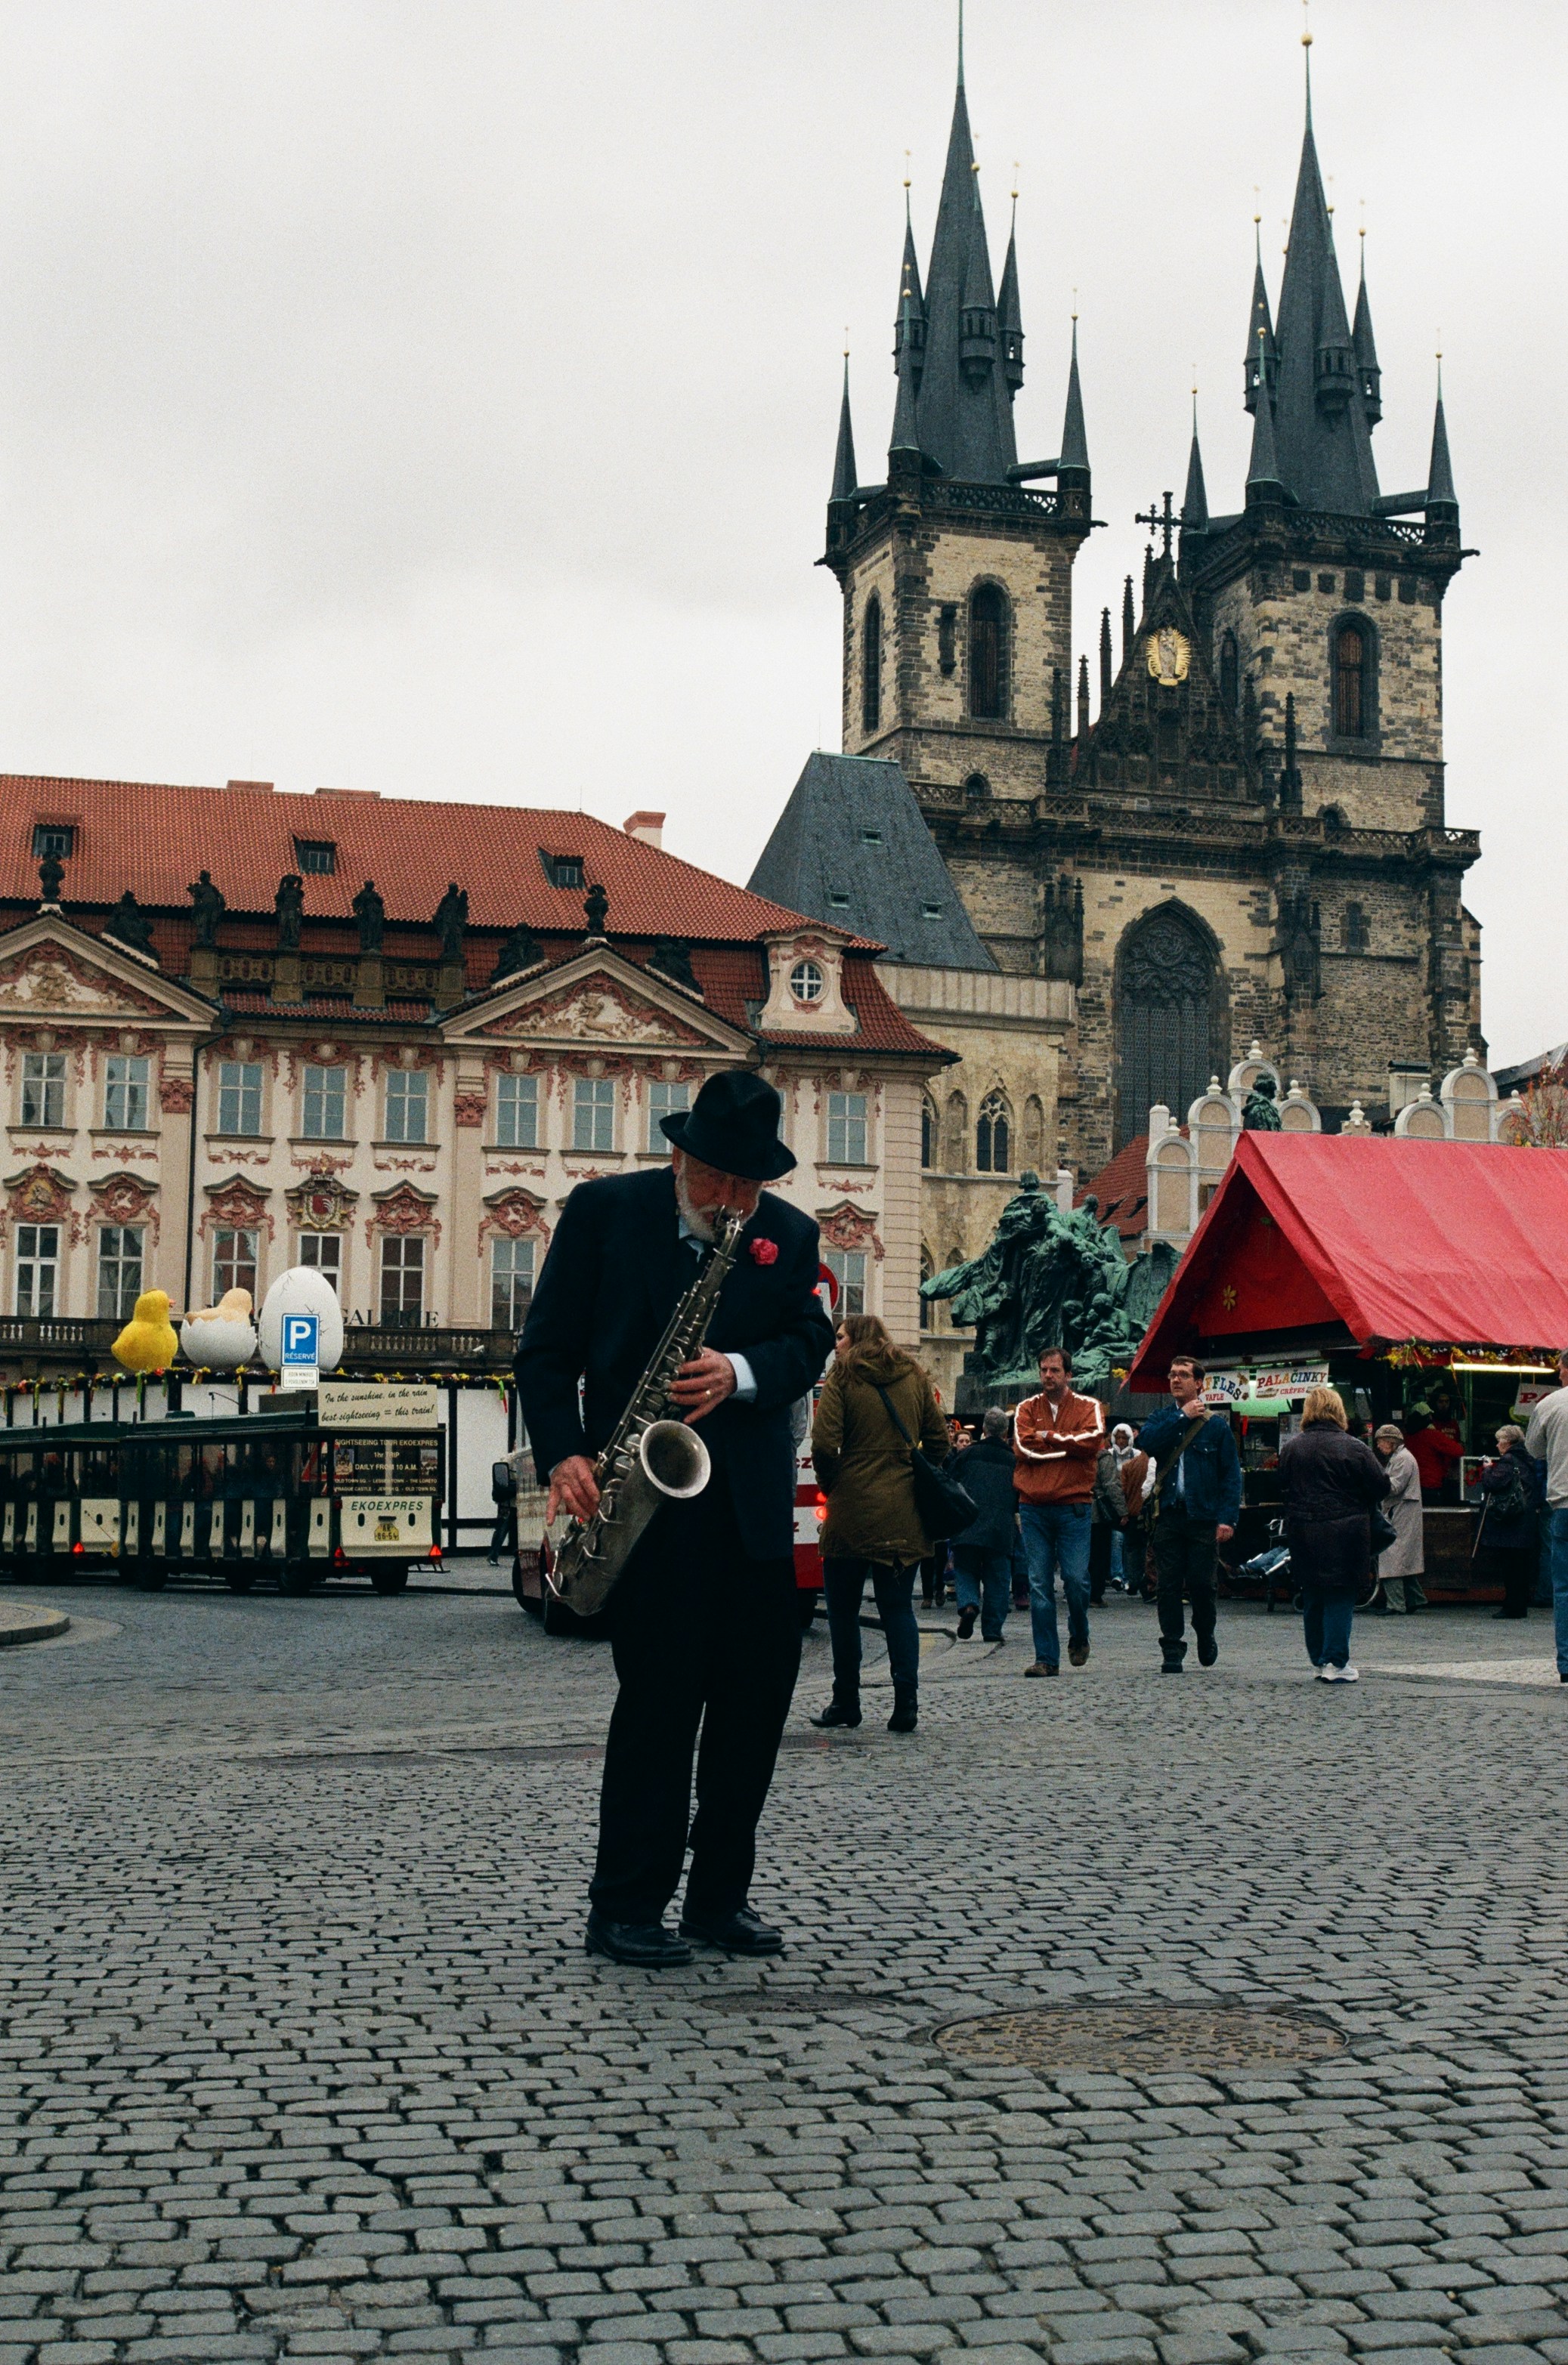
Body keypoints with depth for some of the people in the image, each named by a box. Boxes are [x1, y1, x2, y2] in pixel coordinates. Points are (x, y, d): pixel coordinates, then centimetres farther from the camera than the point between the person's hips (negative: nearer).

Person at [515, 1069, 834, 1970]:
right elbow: (548, 1346, 1)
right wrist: (563, 1454, -12)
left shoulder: (789, 1232, 10)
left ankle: (721, 1894, 18)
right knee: (661, 1690, -6)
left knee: (759, 1688, 5)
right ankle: (627, 1908, 4)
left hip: (752, 1497, 4)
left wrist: (742, 1374, -14)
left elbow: (810, 1341, 6)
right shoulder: (604, 1210, 0)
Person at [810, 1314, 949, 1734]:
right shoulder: (913, 1376, 10)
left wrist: (830, 1485, 4)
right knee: (898, 1607, 7)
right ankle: (906, 1703, -3)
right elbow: (938, 1439, 10)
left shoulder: (842, 1377, -4)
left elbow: (824, 1443, -12)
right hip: (904, 1512, 4)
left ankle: (846, 1703, 12)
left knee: (843, 1608, 8)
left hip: (852, 1510, -4)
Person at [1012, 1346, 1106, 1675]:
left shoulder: (1088, 1407, 7)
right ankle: (1046, 1657, 5)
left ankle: (1079, 1638, 22)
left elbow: (1093, 1440, -13)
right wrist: (1069, 1444, -7)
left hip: (1072, 1507, -2)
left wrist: (1048, 1436, -7)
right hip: (1033, 1508, 2)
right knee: (1039, 1585, 0)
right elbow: (1023, 1448, -6)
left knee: (1076, 1579, -6)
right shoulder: (1027, 1409, 11)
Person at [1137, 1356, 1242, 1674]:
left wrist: (1227, 1517, -9)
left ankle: (1206, 1637, 27)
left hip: (1203, 1517, -2)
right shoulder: (1162, 1419, 12)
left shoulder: (1217, 1424, 4)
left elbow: (1231, 1474, 1)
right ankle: (1172, 1651, 6)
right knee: (1167, 1586, -1)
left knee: (1201, 1584, 1)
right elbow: (1146, 1442, -10)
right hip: (1168, 1514, 2)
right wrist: (1182, 1417, -8)